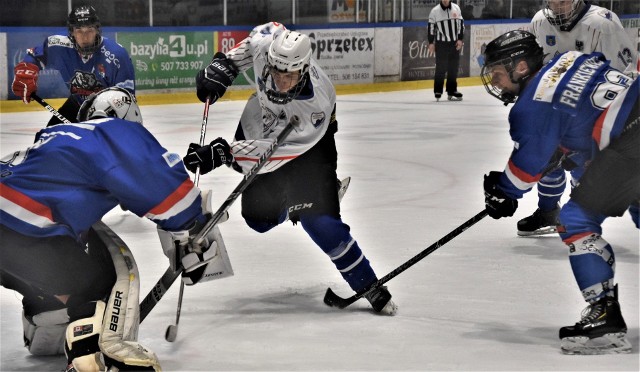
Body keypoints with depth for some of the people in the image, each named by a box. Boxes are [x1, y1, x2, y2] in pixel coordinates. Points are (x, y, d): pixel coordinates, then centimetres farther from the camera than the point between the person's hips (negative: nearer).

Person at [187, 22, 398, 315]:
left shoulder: (314, 105, -41)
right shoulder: (267, 42, -31)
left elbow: (278, 150, -37)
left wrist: (222, 153, -42)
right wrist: (224, 65, -12)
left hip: (308, 139, -5)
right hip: (260, 121, 5)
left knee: (316, 219, -16)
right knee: (260, 218, 7)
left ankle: (369, 287, -2)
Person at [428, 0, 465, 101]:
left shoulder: (456, 8, 4)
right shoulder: (435, 11, -4)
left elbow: (461, 24, 8)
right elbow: (431, 27, -1)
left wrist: (460, 39, 1)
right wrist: (431, 43, -4)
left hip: (454, 43, 3)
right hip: (441, 43, -3)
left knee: (453, 68, 6)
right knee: (441, 68, -5)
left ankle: (452, 91, 14)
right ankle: (438, 92, 2)